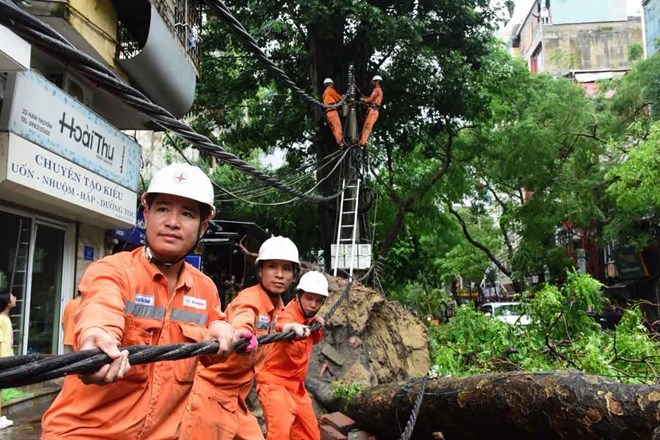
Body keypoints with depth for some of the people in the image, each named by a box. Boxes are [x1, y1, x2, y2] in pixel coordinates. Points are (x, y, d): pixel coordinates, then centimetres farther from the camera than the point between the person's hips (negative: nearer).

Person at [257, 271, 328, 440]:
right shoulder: (288, 315, -21)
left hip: (297, 386, 9)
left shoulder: (308, 316, 3)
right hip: (275, 384, -8)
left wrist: (317, 326, -1)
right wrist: (293, 327, -72)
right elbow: (284, 326, -48)